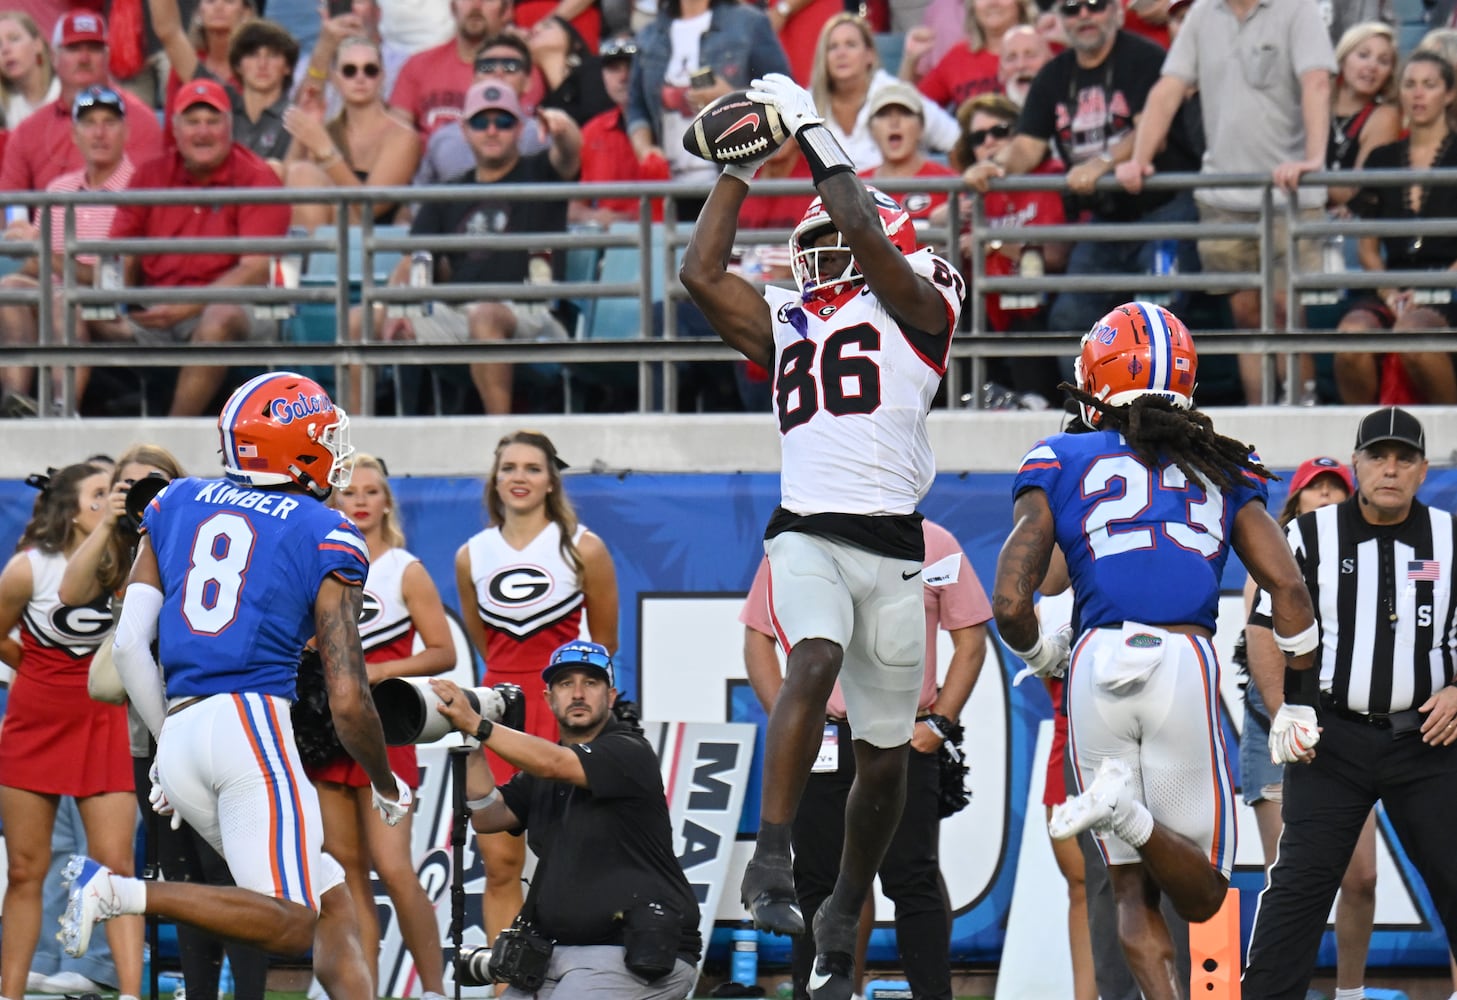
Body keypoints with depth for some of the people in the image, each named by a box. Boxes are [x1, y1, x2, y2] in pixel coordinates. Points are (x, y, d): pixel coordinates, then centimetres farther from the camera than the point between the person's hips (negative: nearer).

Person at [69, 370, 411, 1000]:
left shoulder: (177, 505, 17)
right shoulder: (328, 539, 3)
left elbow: (130, 645, 11)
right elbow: (348, 703, 0)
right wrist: (387, 787, 17)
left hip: (179, 736, 7)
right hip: (251, 722, -7)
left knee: (332, 902, 13)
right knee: (291, 926, -12)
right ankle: (122, 892, -25)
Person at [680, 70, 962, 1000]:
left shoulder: (914, 309, 6)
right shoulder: (783, 322, 18)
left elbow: (871, 239, -10)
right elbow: (701, 272, 10)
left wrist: (819, 141, -3)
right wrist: (740, 169, 13)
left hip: (893, 546, -1)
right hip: (805, 532, 1)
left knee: (885, 753, 7)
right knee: (816, 661, -30)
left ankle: (846, 908, 26)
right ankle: (771, 860, -35)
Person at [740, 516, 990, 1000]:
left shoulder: (934, 544, 4)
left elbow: (970, 638, 7)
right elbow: (758, 637, 10)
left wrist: (940, 721, -3)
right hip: (821, 741, 1)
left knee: (914, 882, -3)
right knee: (817, 883, 4)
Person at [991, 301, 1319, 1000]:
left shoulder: (1061, 465, 12)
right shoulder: (1220, 471, 17)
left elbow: (1010, 605, 3)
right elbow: (1289, 589, 7)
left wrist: (1046, 660, 23)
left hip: (1098, 662, 0)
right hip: (1188, 661, 0)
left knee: (1134, 888, 10)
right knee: (1201, 894, 7)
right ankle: (1128, 810, -23)